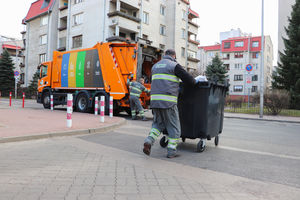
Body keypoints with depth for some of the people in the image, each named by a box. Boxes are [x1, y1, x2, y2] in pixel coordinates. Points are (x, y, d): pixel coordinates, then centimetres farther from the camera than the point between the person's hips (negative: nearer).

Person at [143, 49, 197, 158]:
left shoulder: (155, 66, 21)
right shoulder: (174, 65, 0)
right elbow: (190, 80, -4)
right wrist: (194, 82, 19)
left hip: (154, 100, 6)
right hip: (168, 101, -6)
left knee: (158, 123, 19)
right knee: (174, 126, 7)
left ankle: (149, 141, -3)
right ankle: (171, 151, 11)